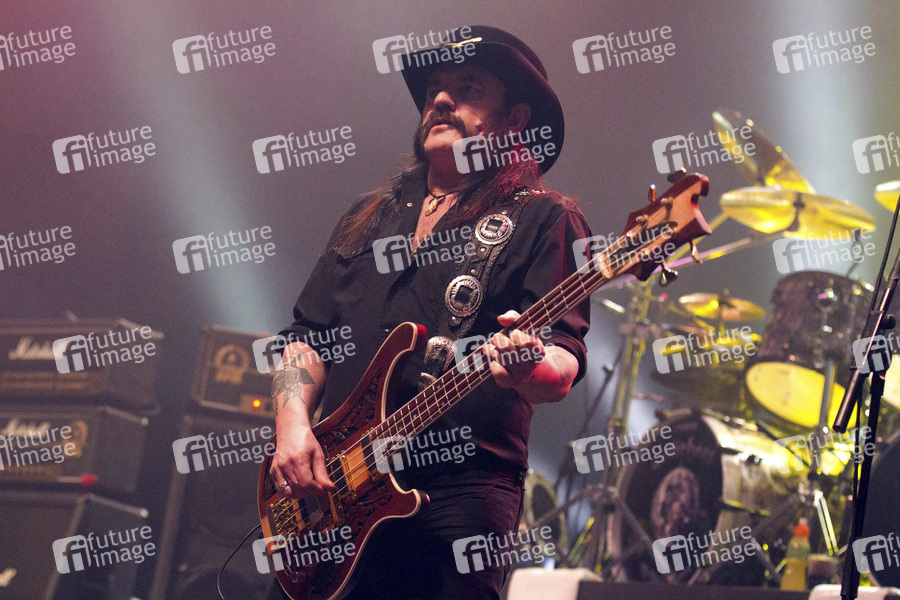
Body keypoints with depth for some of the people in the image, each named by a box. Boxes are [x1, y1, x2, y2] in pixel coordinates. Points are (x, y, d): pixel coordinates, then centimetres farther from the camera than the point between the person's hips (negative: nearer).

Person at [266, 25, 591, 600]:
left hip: (459, 493, -5)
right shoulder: (368, 216, 22)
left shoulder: (544, 220, 4)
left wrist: (530, 365, -31)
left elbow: (566, 363, -7)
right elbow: (307, 333, 20)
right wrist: (293, 420, 2)